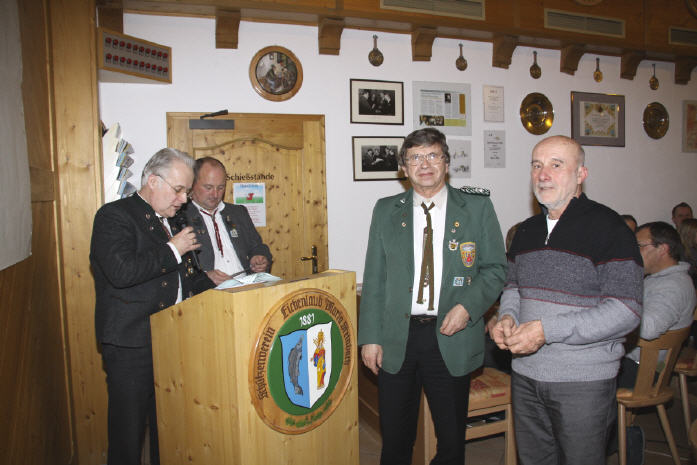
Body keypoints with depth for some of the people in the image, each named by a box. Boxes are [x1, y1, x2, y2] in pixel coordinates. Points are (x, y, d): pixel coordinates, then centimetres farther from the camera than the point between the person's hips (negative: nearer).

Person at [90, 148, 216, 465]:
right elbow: (122, 271, -26)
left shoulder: (169, 222, 16)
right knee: (128, 430, 5)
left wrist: (211, 281, 6)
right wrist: (173, 249, -17)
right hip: (131, 346, -7)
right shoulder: (114, 215, -9)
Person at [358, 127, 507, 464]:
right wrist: (370, 337, -1)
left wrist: (468, 306, -14)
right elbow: (374, 278, 5)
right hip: (396, 339, 1)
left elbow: (495, 268, 3)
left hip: (452, 339, -1)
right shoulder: (386, 210, 6)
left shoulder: (477, 206, 2)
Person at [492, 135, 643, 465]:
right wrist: (507, 317, -3)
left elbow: (626, 311, -18)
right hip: (525, 376, 6)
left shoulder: (607, 227, -12)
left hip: (584, 382, -5)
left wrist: (547, 330, -23)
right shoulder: (526, 231, 8)